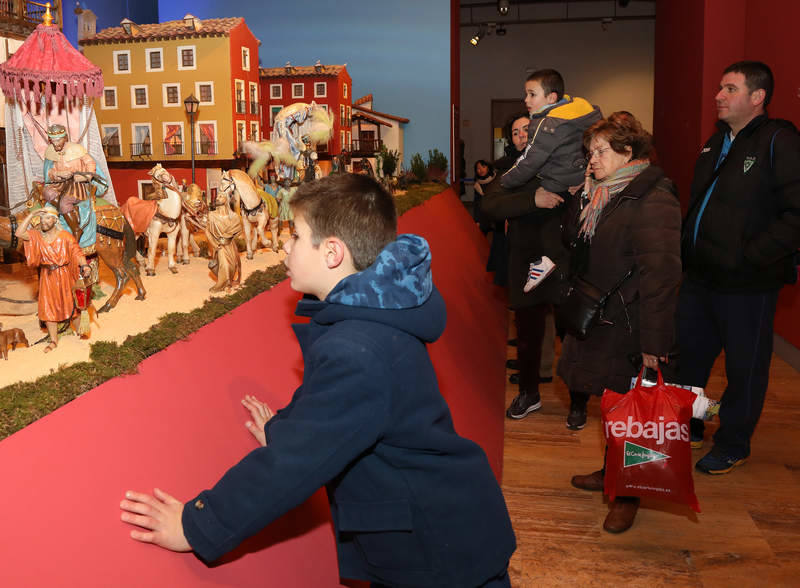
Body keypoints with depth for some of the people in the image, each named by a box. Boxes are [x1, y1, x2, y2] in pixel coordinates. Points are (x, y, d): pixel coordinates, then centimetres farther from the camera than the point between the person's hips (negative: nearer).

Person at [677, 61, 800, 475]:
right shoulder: (717, 142, 13)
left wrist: (750, 255, -21)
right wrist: (688, 246, 10)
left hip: (747, 284, -8)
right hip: (700, 275, 8)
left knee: (744, 367, 9)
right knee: (687, 352, 18)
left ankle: (733, 445, 26)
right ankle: (687, 427, 37)